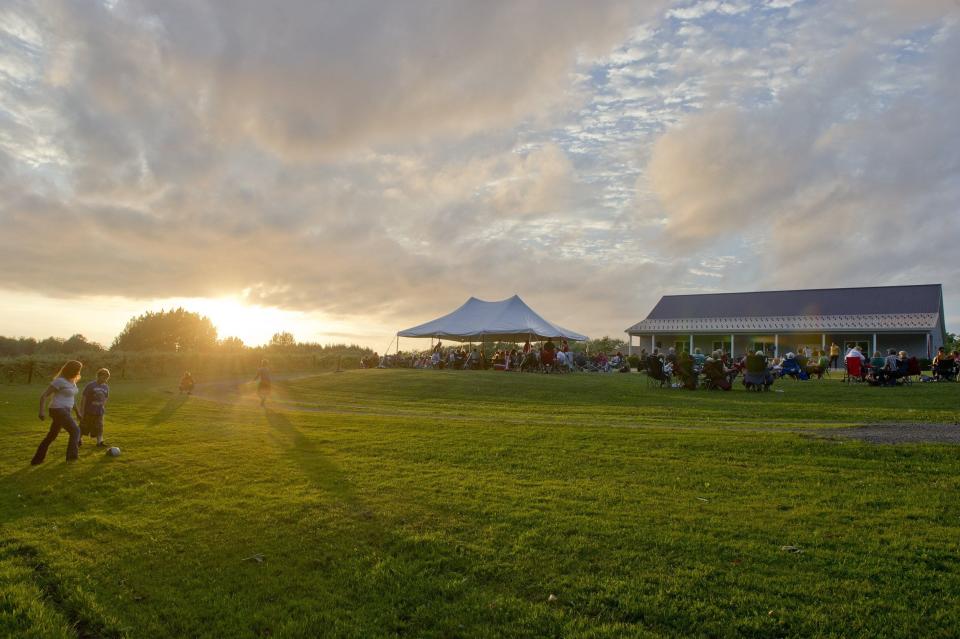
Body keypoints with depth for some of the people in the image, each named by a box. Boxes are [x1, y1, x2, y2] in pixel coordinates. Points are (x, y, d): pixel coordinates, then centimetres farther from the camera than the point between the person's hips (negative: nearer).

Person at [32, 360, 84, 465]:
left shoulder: (72, 381, 12)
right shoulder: (60, 381, -15)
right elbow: (44, 396, -15)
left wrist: (77, 412, 24)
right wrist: (42, 411, -25)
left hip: (64, 411, 9)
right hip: (58, 410, -9)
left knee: (52, 435, 14)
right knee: (75, 431, -10)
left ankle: (37, 459, 22)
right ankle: (72, 455, -3)